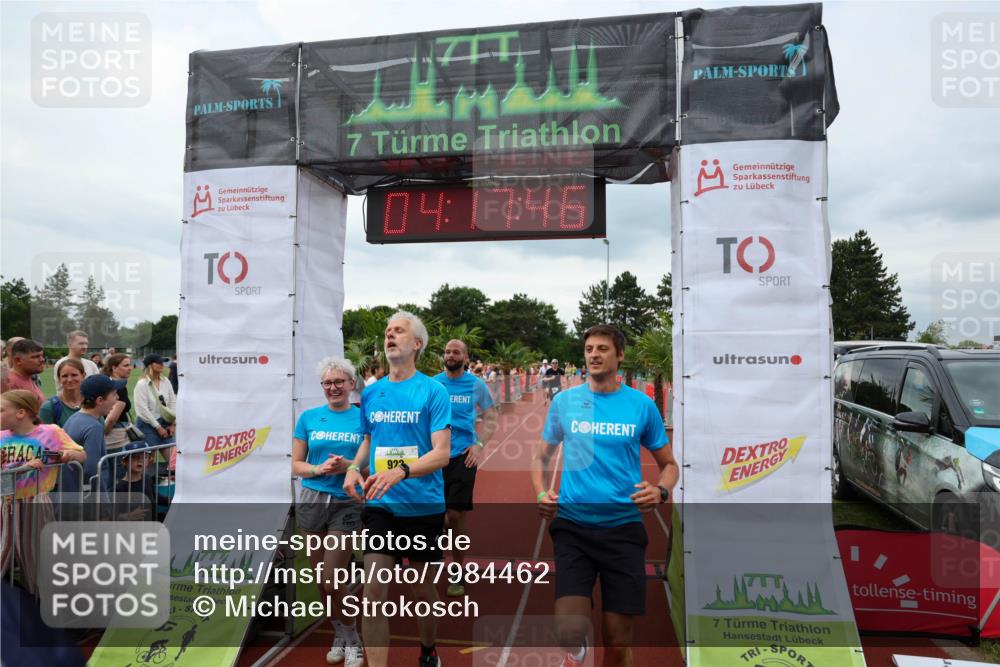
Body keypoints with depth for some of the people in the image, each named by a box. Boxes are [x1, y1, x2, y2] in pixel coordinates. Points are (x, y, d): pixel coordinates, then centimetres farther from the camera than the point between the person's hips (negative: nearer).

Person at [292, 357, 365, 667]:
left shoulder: (364, 418, -2)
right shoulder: (308, 417, 4)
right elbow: (296, 465, 6)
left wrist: (348, 466, -17)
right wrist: (320, 469, -13)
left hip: (347, 503, -3)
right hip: (312, 500, 3)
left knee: (332, 581, -3)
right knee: (320, 579, 11)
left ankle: (351, 640, 20)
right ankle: (338, 634, 33)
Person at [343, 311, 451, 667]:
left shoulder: (433, 391, -9)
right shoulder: (371, 393, 5)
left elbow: (441, 453, -15)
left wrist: (400, 472, -30)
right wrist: (354, 468, -1)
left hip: (423, 506, -3)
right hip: (379, 506, 3)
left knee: (423, 588, 14)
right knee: (374, 589, -5)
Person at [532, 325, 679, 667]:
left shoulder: (641, 404, 0)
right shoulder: (564, 401, 2)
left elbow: (669, 464, 9)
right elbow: (541, 457, 14)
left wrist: (660, 491, -13)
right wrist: (541, 494, -4)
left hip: (623, 527, 0)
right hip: (572, 526, 0)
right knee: (569, 630, -12)